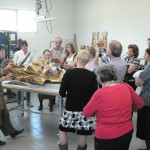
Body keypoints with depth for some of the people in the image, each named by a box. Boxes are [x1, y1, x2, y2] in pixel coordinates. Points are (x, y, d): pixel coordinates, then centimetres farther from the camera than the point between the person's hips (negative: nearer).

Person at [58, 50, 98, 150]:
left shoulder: (69, 73, -14)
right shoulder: (92, 75, -9)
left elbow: (62, 93, -9)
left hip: (71, 108, -1)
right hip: (86, 109, 2)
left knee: (63, 129, 17)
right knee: (82, 133, 12)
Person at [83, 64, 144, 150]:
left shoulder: (100, 93, -20)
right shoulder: (127, 87, -8)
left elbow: (86, 113, -7)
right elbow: (140, 104, 7)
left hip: (107, 136, -4)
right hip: (127, 131, 5)